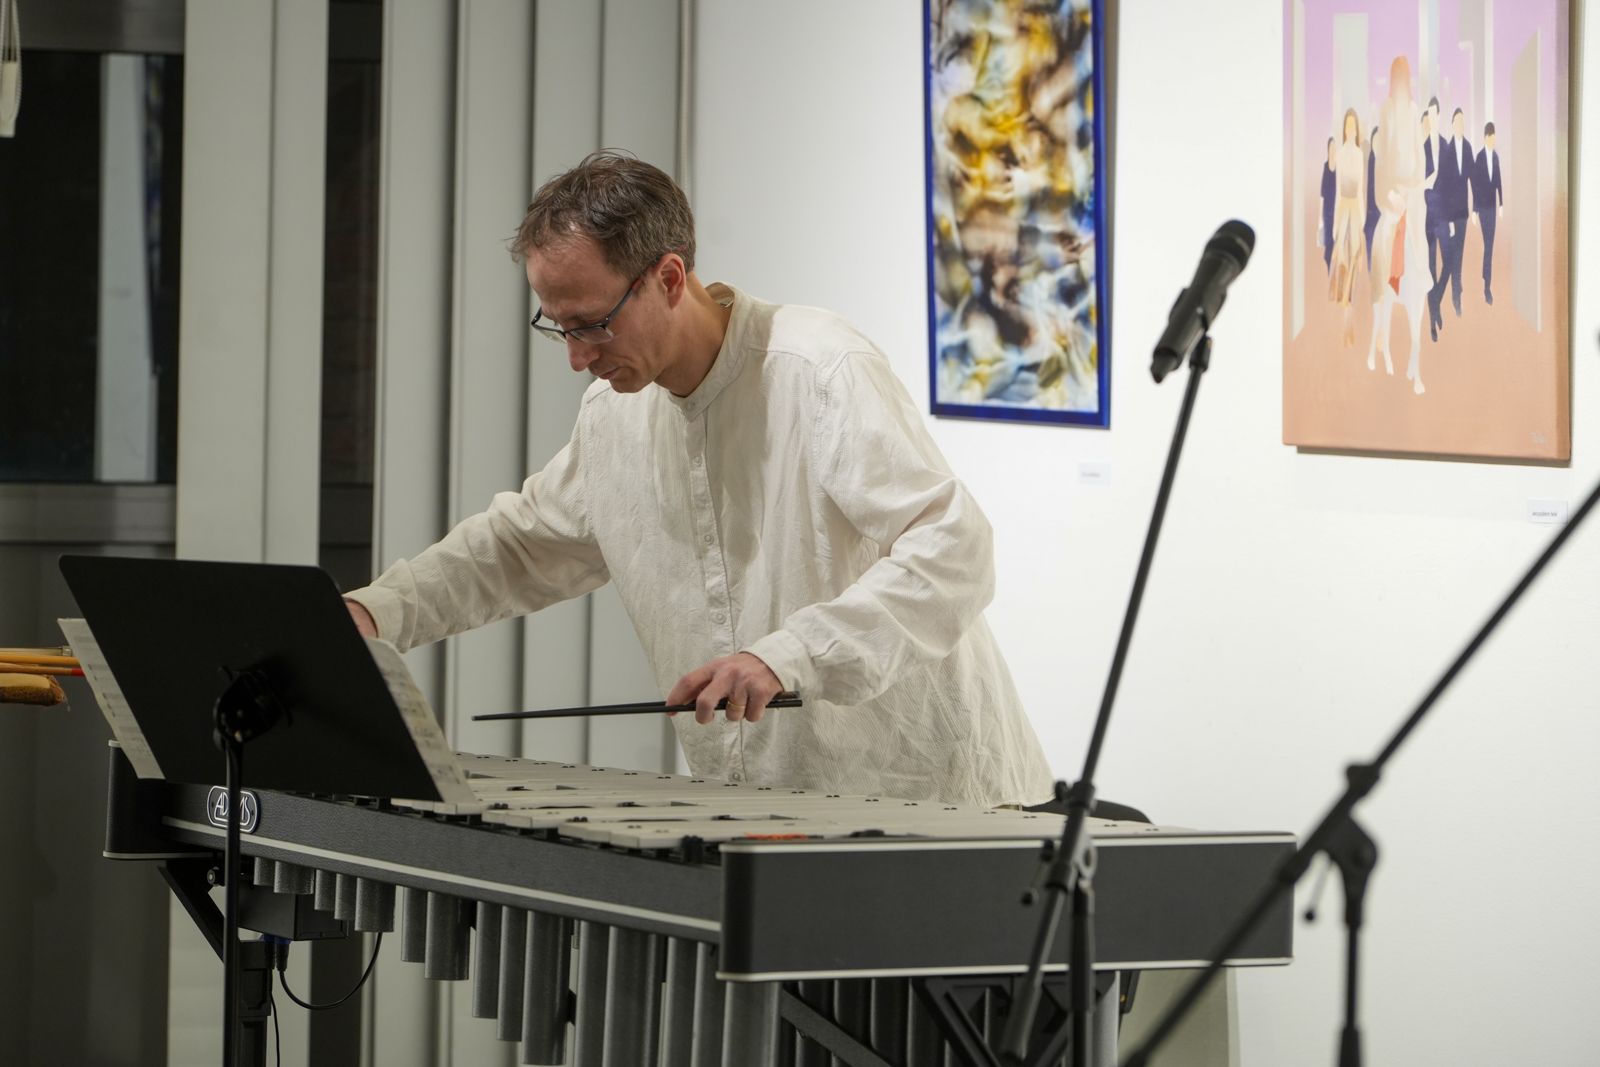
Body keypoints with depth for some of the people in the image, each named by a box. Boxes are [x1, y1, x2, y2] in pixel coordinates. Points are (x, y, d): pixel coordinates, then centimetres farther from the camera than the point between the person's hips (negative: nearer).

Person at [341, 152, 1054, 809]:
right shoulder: (612, 410, 9)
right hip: (753, 808, 6)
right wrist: (379, 610, 9)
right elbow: (520, 544, 25)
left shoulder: (823, 373, -15)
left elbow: (954, 551, -22)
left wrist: (787, 656, -31)